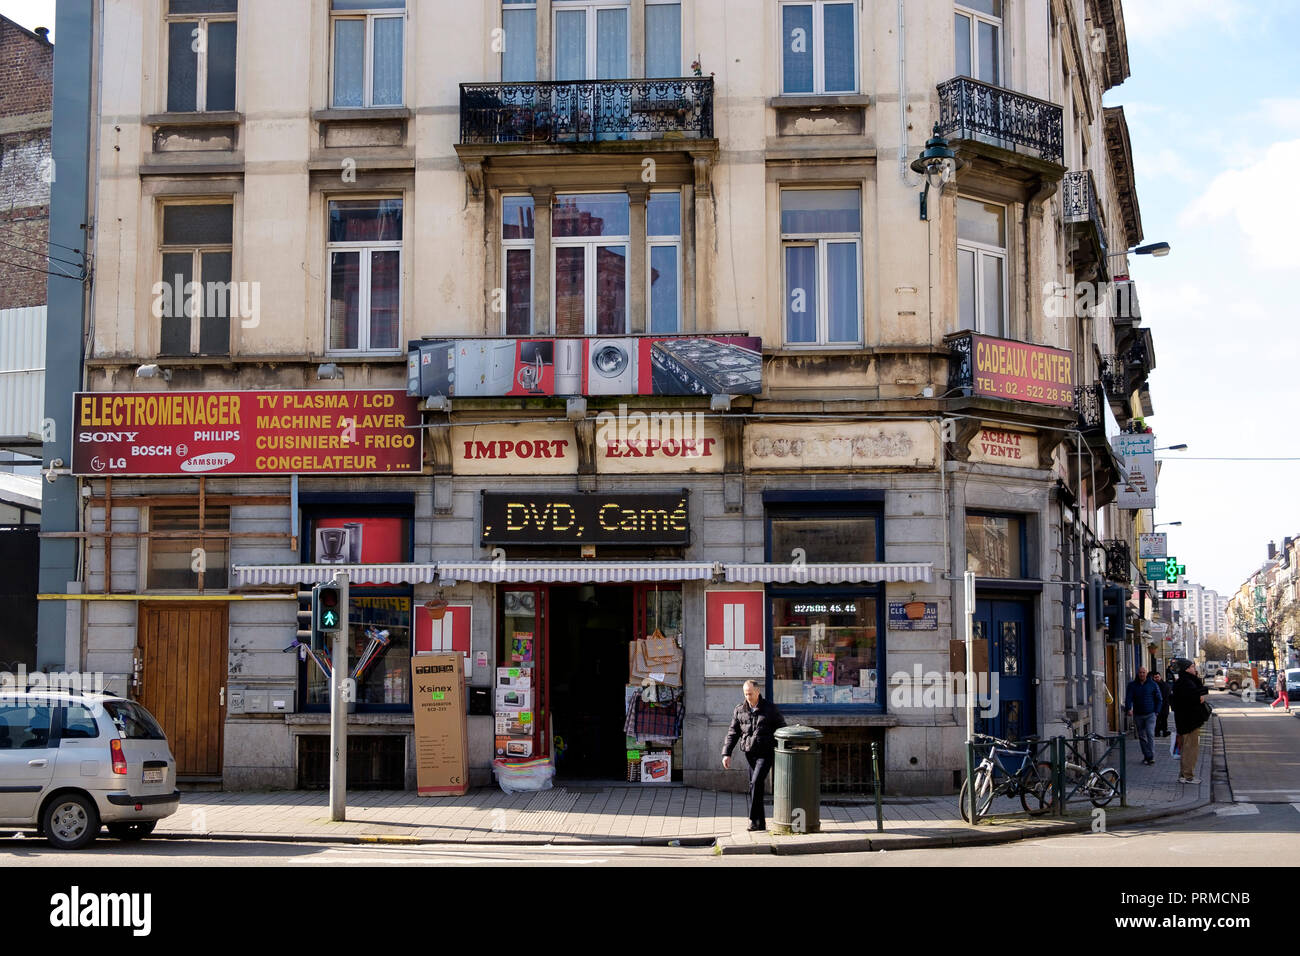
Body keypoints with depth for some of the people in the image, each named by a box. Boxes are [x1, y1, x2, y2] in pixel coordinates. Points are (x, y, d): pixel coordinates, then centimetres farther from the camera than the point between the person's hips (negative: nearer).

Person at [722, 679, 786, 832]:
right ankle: (761, 823, 12)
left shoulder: (770, 708, 1)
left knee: (756, 783, -18)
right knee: (754, 786, 5)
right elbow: (732, 733, 9)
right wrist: (726, 753, 0)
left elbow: (781, 728, 7)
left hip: (766, 753, -4)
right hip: (749, 753, 4)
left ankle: (754, 820, -15)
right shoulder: (739, 710, 8)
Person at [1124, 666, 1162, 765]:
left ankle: (1151, 757, -16)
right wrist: (1128, 709, -18)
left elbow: (1159, 699, 9)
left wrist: (1156, 711, 2)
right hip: (1138, 715, 3)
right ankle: (1146, 756, 15)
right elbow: (1128, 698, -2)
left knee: (1150, 734, -15)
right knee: (1142, 737, 6)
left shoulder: (1153, 685, 3)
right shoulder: (1132, 685, 6)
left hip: (1150, 714, -3)